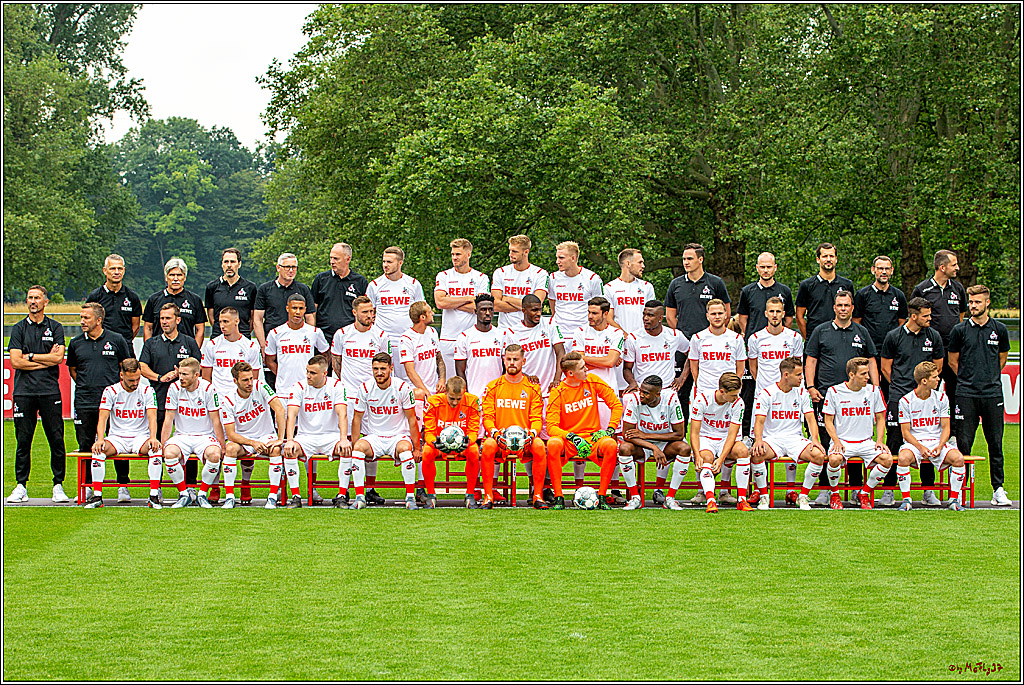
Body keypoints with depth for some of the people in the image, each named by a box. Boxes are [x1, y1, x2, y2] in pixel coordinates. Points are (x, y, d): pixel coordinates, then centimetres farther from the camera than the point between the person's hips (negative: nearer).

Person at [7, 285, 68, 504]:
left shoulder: (55, 328, 9)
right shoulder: (19, 328, 9)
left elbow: (58, 358, -4)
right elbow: (15, 361, -3)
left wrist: (30, 357, -4)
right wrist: (46, 360, -4)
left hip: (50, 390, 0)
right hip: (24, 391, 0)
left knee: (56, 440, -2)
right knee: (23, 440, 2)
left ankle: (58, 486, 5)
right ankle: (21, 486, 7)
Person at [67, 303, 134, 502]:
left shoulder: (116, 340, 2)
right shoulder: (76, 343, 8)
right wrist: (85, 386, 13)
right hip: (84, 402, 2)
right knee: (86, 446, 4)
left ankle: (123, 487, 8)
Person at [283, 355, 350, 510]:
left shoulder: (336, 386, -3)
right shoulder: (299, 387, -2)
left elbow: (342, 414, -13)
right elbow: (291, 415, -13)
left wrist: (343, 439, -30)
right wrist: (289, 440, -30)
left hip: (331, 436, 0)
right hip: (305, 436, 0)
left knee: (347, 449, -31)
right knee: (289, 450, -30)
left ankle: (341, 496, -21)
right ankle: (295, 496, -20)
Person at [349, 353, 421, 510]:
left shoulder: (403, 387, -7)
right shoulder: (365, 389, -2)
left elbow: (411, 419, -3)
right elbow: (357, 419, 5)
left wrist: (417, 449, -8)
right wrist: (353, 445, -4)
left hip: (399, 435, -2)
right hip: (373, 437, 2)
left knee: (405, 448, -36)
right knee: (359, 447, -31)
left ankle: (410, 497, -27)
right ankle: (359, 498, -27)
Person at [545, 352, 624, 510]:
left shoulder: (592, 381, 1)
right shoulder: (557, 392, -7)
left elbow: (616, 405, 7)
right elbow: (551, 427, -14)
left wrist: (610, 429, -6)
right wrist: (572, 437, -30)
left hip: (593, 438, 2)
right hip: (568, 443, -2)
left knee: (610, 445, -32)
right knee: (553, 444, -35)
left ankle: (602, 496, -23)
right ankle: (558, 498, -28)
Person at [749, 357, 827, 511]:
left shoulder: (802, 393, 8)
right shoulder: (766, 394, -2)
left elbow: (810, 419, 4)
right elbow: (759, 421, -7)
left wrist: (815, 439, -14)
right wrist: (758, 440, -28)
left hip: (795, 439, 3)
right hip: (772, 439, -3)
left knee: (819, 455, -26)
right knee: (756, 454, -35)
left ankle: (803, 496, -8)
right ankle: (763, 497, -15)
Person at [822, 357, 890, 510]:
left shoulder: (874, 391, 5)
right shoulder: (834, 391, -2)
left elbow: (880, 418, 13)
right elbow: (828, 421, 2)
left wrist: (880, 440, -2)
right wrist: (836, 441, -13)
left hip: (866, 442, 3)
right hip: (842, 441, -3)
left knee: (887, 459, -24)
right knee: (834, 459, -35)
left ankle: (864, 493, 0)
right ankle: (834, 495, -5)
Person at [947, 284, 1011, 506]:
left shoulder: (999, 329, 8)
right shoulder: (960, 330, 3)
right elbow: (953, 361, 12)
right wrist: (969, 379, 9)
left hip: (993, 394, 1)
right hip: (966, 394, -1)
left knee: (995, 443, 3)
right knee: (963, 443, -2)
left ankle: (998, 489, 10)